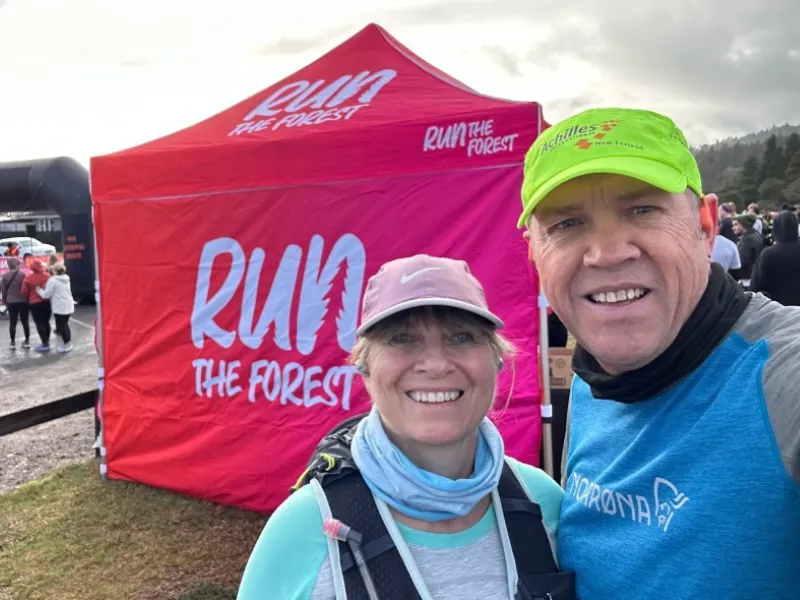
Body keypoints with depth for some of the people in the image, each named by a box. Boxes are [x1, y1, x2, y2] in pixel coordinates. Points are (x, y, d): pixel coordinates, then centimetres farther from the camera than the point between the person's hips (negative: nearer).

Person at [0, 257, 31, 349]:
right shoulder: (22, 275, -12)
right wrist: (28, 299, 5)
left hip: (11, 302, 2)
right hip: (23, 301, -2)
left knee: (12, 322, 9)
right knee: (25, 322, 9)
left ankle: (12, 342, 14)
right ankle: (27, 341, 15)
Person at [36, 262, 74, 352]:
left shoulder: (52, 280, -14)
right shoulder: (66, 279, 10)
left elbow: (46, 294, -13)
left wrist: (39, 290, 6)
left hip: (60, 307, -8)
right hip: (69, 306, 8)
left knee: (61, 326, 2)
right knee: (65, 324, 19)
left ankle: (66, 345, 8)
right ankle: (68, 343, 25)